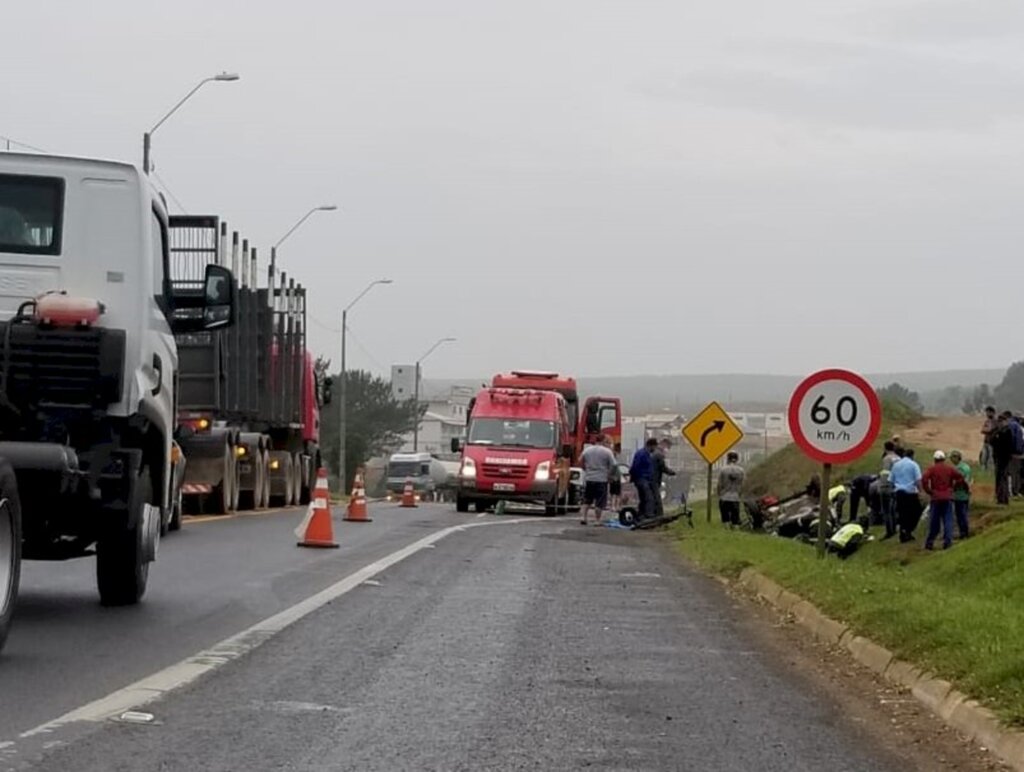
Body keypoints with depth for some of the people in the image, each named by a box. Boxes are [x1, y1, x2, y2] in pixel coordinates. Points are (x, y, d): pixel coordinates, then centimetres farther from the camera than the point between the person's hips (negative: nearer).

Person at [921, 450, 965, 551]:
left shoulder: (931, 469, -1)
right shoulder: (950, 468, 5)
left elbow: (924, 479, -15)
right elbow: (960, 478, -2)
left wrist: (928, 491, -5)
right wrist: (953, 488, 7)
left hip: (935, 498, 0)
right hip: (948, 498, 0)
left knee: (934, 521, 6)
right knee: (948, 520, 2)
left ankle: (930, 542, 10)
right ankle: (947, 541, -9)